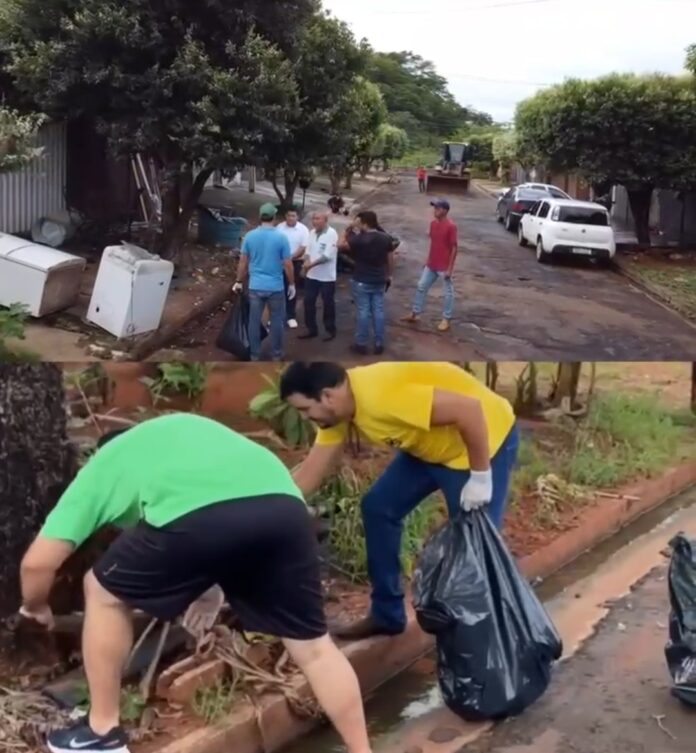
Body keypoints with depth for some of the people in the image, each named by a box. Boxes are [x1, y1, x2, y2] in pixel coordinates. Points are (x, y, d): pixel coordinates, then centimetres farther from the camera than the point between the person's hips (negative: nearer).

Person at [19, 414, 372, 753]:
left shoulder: (99, 470, 32)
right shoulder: (185, 427, 44)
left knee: (104, 593, 24)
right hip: (283, 505, 5)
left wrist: (35, 607, 47)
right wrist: (215, 585, 54)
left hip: (197, 514, -4)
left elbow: (37, 562, 25)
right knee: (312, 647, 21)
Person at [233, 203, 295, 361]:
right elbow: (288, 265, -7)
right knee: (277, 321, 11)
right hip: (276, 287, -2)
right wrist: (291, 284, 4)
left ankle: (255, 355, 16)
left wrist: (239, 282, 14)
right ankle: (276, 354, 17)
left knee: (254, 321, 10)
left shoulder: (249, 236, -2)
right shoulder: (281, 238, -9)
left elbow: (243, 262, 4)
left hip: (255, 286, 2)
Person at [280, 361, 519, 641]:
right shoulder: (338, 409, -7)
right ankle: (387, 615, 19)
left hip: (486, 439, -9)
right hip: (431, 444, 9)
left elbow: (469, 409, -35)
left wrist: (480, 478, -26)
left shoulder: (381, 396, -36)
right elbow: (309, 473, 2)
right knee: (378, 508, 7)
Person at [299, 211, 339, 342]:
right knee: (308, 302, 9)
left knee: (328, 304, 4)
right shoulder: (312, 232, 7)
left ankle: (330, 331, 17)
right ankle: (312, 329, 21)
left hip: (327, 277, -7)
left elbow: (328, 255, -22)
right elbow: (308, 250, 11)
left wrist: (312, 264, -22)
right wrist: (306, 262, -8)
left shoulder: (332, 234, -16)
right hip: (311, 275, 7)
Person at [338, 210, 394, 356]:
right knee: (378, 311, 8)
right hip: (380, 280, 5)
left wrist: (348, 231, 1)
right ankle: (379, 344, 13)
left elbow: (341, 245, -7)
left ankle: (361, 344, 7)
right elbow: (390, 258, 9)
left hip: (362, 281, -4)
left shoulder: (359, 239, -15)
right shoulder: (386, 238, 1)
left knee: (363, 312, 1)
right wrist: (389, 275, 20)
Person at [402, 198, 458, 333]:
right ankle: (415, 313, 24)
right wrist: (428, 261, 16)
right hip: (431, 265, 8)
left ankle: (446, 319, 16)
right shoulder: (433, 224, 5)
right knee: (421, 286, 12)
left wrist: (450, 268, -18)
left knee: (448, 292, 6)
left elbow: (454, 248, -16)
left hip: (444, 267, -8)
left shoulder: (451, 226, -18)